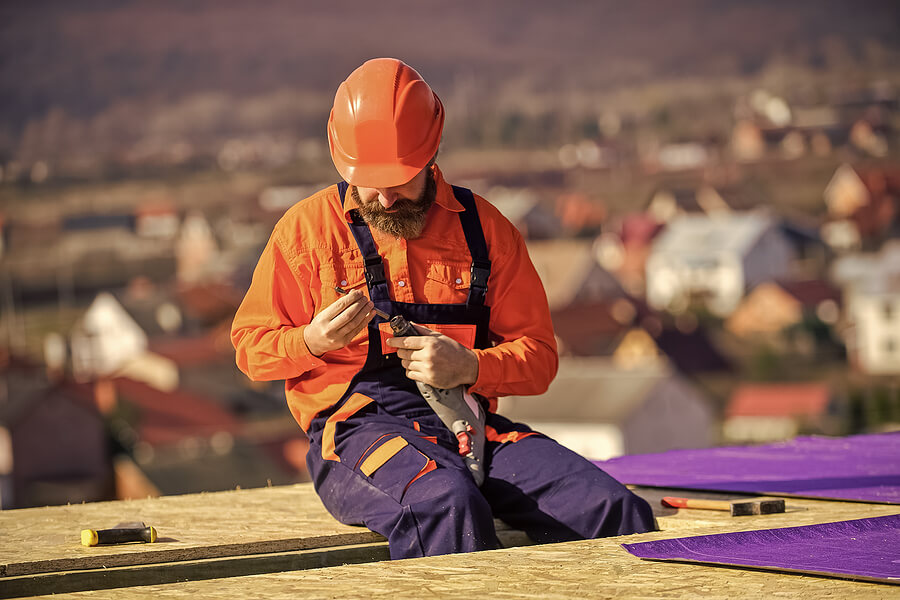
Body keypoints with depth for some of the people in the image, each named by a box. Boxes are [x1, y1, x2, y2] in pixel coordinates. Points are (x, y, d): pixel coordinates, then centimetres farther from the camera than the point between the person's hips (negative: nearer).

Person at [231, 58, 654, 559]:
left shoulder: (483, 226, 13)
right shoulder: (308, 226, 8)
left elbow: (538, 356, 13)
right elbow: (251, 347, 10)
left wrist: (469, 367, -9)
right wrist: (313, 340, -13)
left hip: (470, 424, 3)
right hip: (359, 425, -3)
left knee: (615, 511, -22)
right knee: (449, 507, -39)